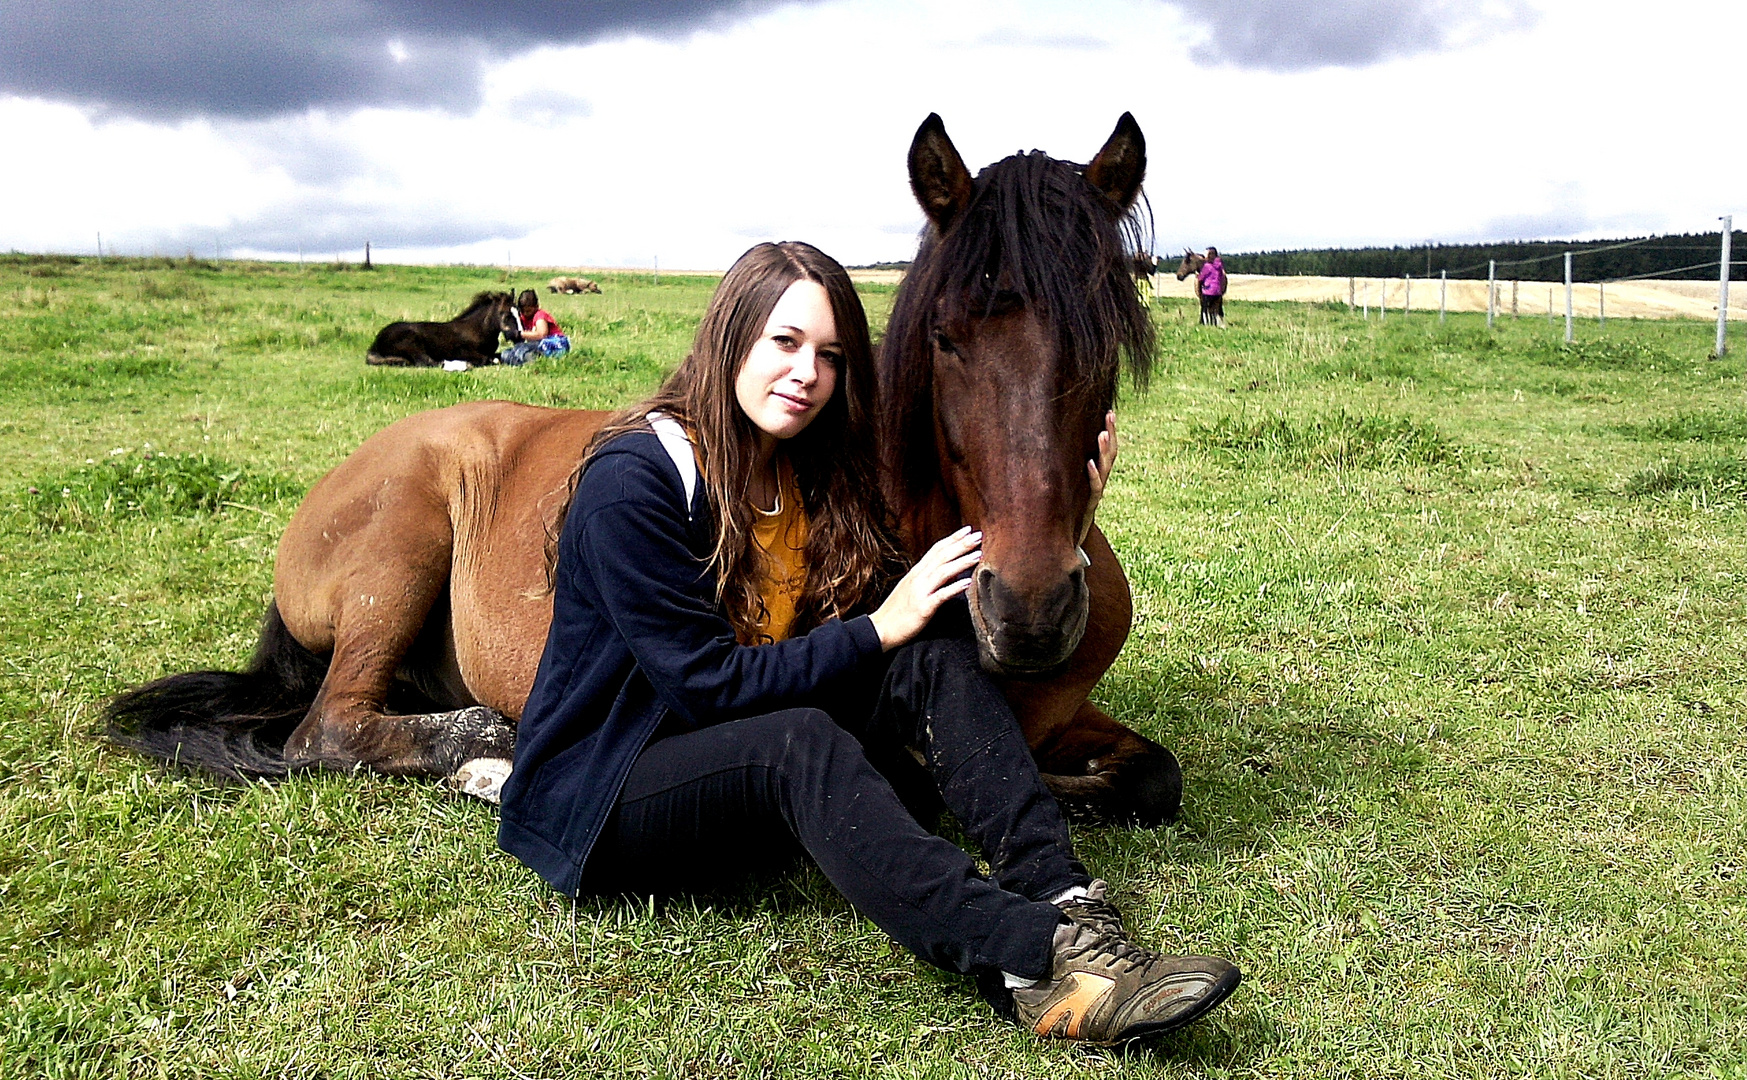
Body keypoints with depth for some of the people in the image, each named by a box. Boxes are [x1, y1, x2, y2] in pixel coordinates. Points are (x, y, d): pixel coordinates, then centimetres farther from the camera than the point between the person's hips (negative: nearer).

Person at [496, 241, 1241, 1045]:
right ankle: (1032, 963, -49)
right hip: (601, 798, -6)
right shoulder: (630, 482, -18)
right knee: (798, 740, -37)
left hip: (766, 781, 7)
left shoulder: (818, 475, 4)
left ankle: (1068, 907, -34)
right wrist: (876, 630, -20)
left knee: (933, 657, -17)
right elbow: (706, 683, -21)